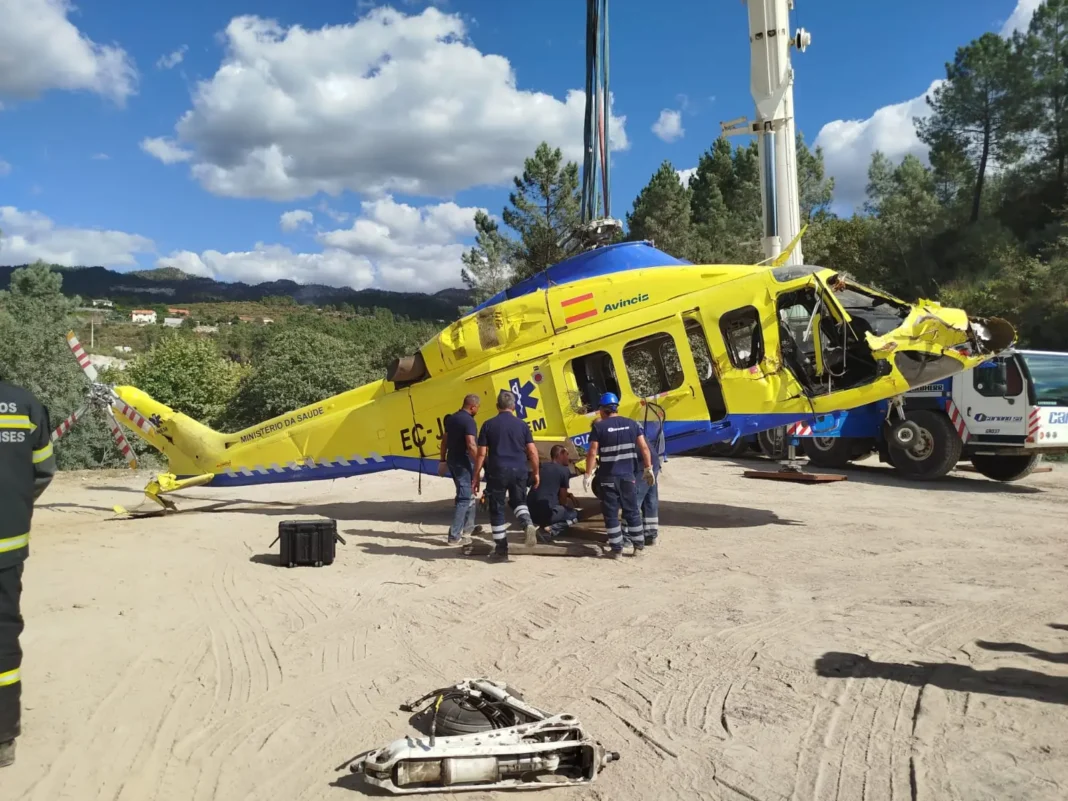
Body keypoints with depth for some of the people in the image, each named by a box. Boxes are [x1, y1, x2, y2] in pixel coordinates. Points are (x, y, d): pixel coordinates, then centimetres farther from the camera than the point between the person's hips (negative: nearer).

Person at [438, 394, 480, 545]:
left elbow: (444, 440, 17)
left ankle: (467, 528, 31)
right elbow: (471, 445, -26)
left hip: (453, 460, 9)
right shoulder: (468, 420, -17)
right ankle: (455, 535, -7)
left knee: (467, 495, 22)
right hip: (464, 462, -9)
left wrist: (443, 459, 23)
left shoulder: (451, 418, 10)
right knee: (464, 498, -5)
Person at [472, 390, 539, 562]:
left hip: (497, 471, -2)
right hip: (519, 471, 2)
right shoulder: (522, 425, 4)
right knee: (519, 502, 24)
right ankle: (528, 523, -6)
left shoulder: (488, 425, -1)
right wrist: (536, 473, 13)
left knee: (497, 510, 8)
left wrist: (475, 477, 3)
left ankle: (501, 550, 11)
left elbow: (481, 454, -3)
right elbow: (532, 452, 2)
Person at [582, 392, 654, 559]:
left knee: (611, 513, 5)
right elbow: (644, 448, 2)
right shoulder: (632, 424, 3)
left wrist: (587, 475, -5)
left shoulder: (599, 427, -8)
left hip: (608, 477, -3)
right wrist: (648, 469, 11)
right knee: (631, 510, 15)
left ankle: (616, 549, 6)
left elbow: (592, 453, -12)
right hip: (628, 476, 4)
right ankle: (638, 545, 20)